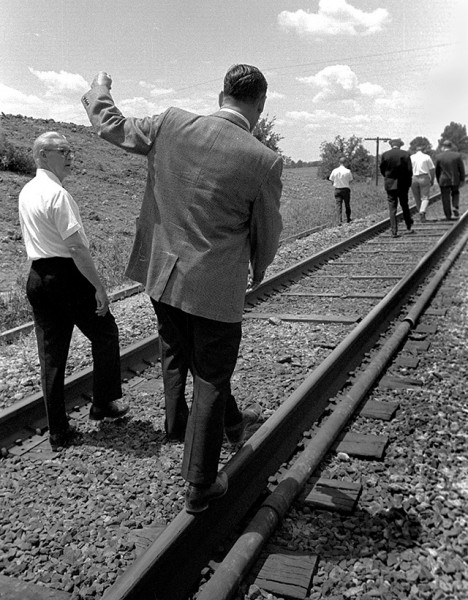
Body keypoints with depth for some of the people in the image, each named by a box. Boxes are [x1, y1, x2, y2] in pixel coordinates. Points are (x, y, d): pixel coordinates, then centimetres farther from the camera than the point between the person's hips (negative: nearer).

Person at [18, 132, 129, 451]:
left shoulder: (26, 192, 12)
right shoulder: (57, 194, -16)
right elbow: (77, 248, -21)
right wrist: (100, 287, -17)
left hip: (37, 278, 8)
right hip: (68, 276, -8)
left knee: (51, 354, 12)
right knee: (105, 334, 13)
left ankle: (58, 431, 21)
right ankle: (104, 404, 26)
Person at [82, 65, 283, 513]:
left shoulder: (171, 124, -5)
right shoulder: (264, 161, -15)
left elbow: (112, 127, 11)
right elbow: (267, 234, -3)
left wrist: (98, 89, 33)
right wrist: (258, 269, 19)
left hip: (163, 276, 5)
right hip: (214, 288, -4)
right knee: (209, 381, 11)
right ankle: (199, 486, 27)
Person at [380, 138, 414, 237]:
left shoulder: (385, 155, -5)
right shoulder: (405, 154, -5)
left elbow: (382, 169, 1)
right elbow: (409, 170, -6)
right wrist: (408, 182, 6)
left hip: (390, 184, 0)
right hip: (403, 184, 0)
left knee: (392, 208, 2)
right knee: (405, 206, 16)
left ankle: (394, 231, -2)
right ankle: (409, 227, 19)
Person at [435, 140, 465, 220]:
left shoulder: (439, 157, -5)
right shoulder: (457, 155, -5)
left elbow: (437, 171, 2)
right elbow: (462, 169, -3)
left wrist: (439, 181, 13)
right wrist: (462, 180, 5)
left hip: (444, 181, -1)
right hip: (455, 180, 1)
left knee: (446, 198, 7)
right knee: (455, 193, 24)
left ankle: (448, 216, 11)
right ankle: (455, 207, 2)